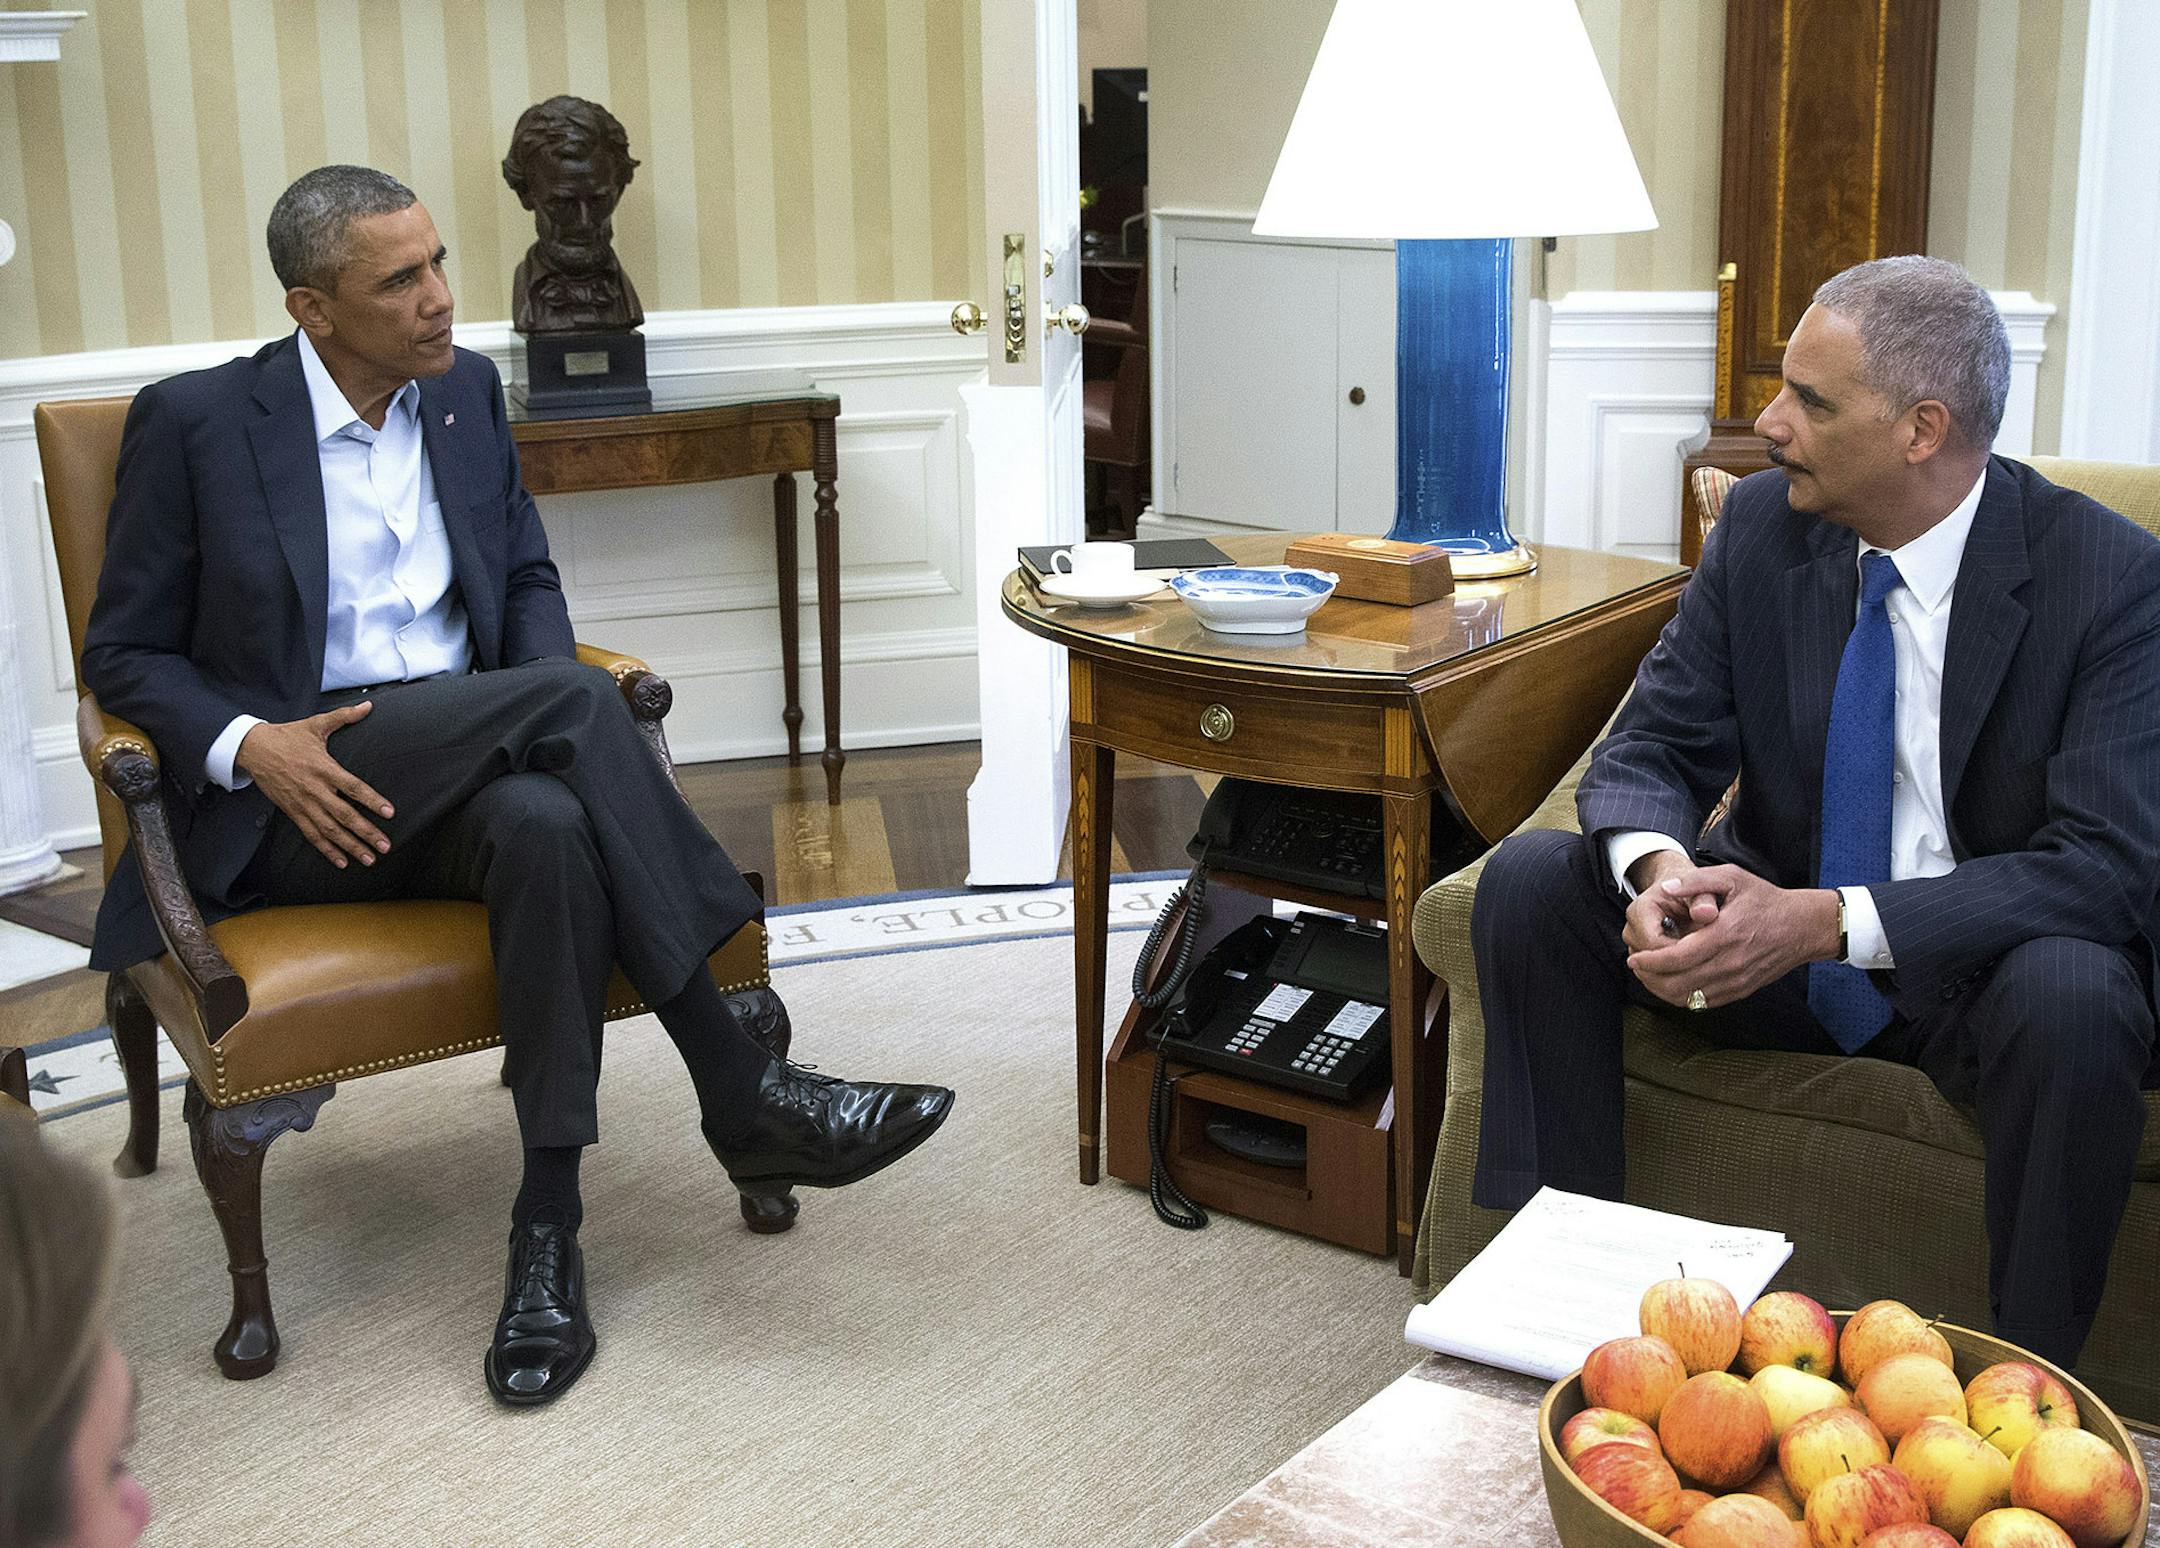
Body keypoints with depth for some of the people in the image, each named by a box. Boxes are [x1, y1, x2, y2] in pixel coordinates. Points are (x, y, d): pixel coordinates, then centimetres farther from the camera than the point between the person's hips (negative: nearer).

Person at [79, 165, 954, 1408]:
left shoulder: (467, 392, 10)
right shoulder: (195, 421, -3)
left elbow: (528, 579, 18)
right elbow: (126, 654, 1)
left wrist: (541, 726, -5)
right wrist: (247, 744, -20)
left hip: (463, 777, 4)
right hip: (290, 798, -4)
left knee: (546, 823, -36)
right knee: (574, 696, -31)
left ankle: (549, 1230, -32)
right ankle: (744, 1095, -29)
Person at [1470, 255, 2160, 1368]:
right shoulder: (1762, 526, -4)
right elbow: (1652, 746, -2)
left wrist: (1829, 921, -36)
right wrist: (1656, 867, -28)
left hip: (1978, 962, -4)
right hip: (1773, 929, 4)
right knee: (1528, 879, -15)